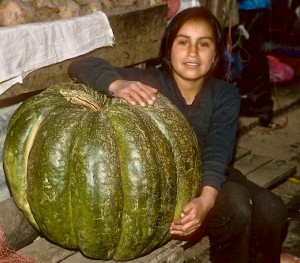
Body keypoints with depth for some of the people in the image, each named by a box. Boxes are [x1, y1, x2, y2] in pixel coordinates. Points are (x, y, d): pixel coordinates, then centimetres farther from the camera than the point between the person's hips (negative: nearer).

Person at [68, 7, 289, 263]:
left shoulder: (225, 96, -9)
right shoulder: (150, 82, -17)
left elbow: (217, 152, -24)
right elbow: (82, 66, -24)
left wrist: (206, 199, -44)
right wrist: (117, 85, -47)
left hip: (208, 181, 4)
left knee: (272, 211, -18)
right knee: (235, 205, -28)